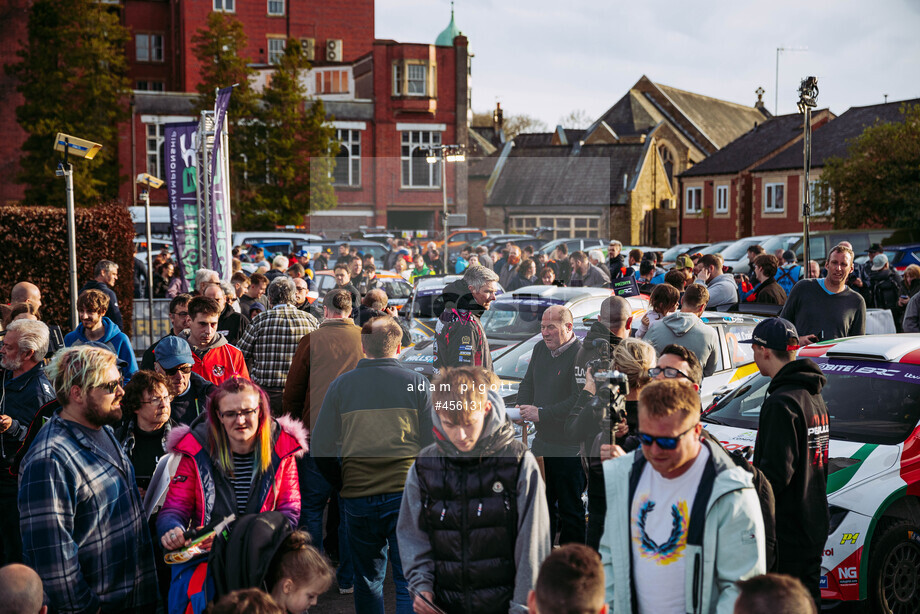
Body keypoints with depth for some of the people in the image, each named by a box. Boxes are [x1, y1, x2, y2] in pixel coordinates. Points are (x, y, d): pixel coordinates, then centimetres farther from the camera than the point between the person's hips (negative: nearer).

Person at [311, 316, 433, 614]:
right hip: (406, 496, -1)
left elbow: (321, 450, 1)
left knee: (368, 581, 17)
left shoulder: (340, 385, 2)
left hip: (357, 498, 2)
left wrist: (344, 487, 13)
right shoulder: (416, 382, -1)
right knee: (410, 583, 2)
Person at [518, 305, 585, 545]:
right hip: (542, 442, 8)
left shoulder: (581, 355, -17)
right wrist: (524, 408, 1)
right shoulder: (540, 348, 9)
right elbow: (527, 383, 20)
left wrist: (541, 414, -21)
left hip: (569, 448, -8)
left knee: (571, 510, 4)